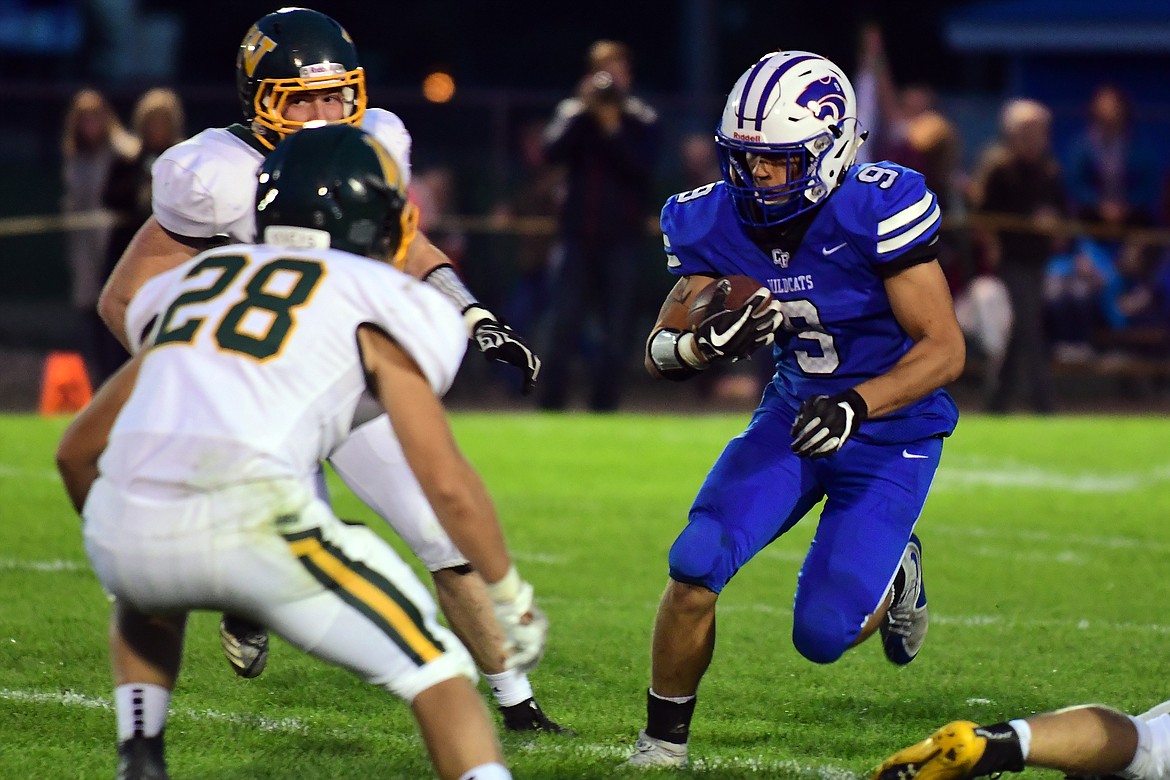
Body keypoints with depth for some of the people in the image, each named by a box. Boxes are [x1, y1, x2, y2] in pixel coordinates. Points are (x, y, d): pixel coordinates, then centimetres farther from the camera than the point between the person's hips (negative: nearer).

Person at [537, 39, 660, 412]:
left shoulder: (642, 120, 4)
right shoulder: (572, 112, 9)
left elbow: (643, 167, -9)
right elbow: (552, 150, -7)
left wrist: (612, 127, -15)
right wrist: (585, 109, -12)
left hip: (621, 237, -1)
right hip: (576, 233, 1)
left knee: (616, 330, -1)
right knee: (564, 323, -4)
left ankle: (604, 402, 6)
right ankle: (551, 404, 0)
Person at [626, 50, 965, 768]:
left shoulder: (877, 211, -25)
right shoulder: (716, 222, -10)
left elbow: (945, 349, -22)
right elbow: (658, 352, -4)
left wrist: (856, 404, -36)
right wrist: (705, 344, -28)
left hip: (890, 433, -4)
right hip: (793, 415, 4)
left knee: (822, 635, -12)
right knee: (696, 567, -17)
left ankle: (894, 576, 24)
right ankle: (664, 740, 4)